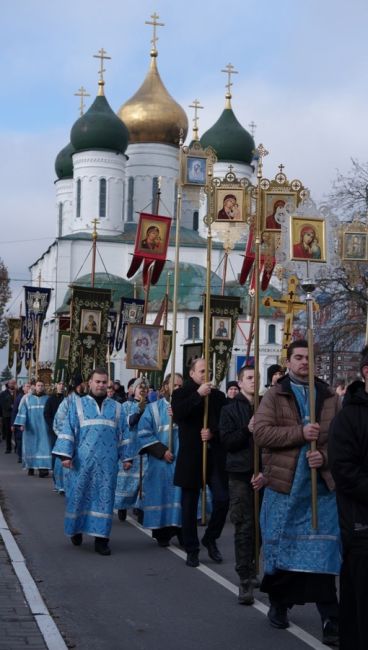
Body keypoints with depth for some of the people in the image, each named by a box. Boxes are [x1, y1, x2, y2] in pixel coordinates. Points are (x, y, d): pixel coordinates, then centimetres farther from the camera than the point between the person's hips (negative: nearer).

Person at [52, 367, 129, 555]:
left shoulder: (116, 407, 11)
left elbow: (121, 434, 12)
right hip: (83, 460, -1)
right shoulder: (77, 404, 5)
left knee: (104, 497, 0)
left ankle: (100, 538, 1)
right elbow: (68, 430, 0)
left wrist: (125, 456, 6)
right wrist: (65, 454, -8)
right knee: (79, 495, 5)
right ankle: (76, 530, 24)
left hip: (107, 461, 1)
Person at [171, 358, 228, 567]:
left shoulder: (218, 395, 11)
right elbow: (177, 414, -15)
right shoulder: (182, 393, 4)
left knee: (222, 500, -4)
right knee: (190, 505, 4)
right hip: (191, 457, -2)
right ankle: (192, 549, 14)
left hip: (215, 456, 2)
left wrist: (213, 432, -12)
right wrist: (198, 394, -18)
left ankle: (210, 539, 19)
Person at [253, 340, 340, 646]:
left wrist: (324, 456, -14)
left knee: (321, 551, -2)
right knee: (281, 547, 9)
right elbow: (261, 432, -11)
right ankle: (279, 603, 27)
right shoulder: (274, 395, 1)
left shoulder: (329, 396, 8)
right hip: (284, 485, -1)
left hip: (322, 485, 1)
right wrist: (300, 433, -18)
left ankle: (331, 619, 0)